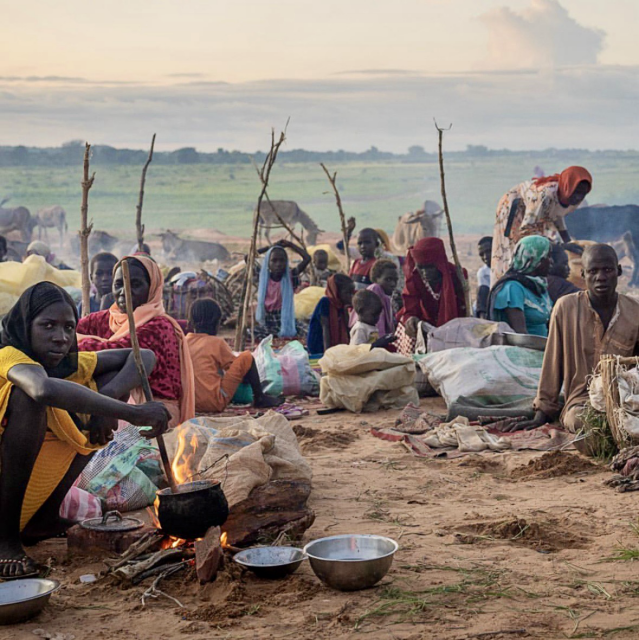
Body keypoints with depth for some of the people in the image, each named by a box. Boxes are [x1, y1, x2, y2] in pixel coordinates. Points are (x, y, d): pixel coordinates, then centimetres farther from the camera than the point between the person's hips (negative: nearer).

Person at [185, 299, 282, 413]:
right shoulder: (216, 342, -6)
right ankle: (259, 398, 14)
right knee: (247, 357, 2)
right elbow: (236, 366, 2)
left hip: (192, 405, 7)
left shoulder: (185, 341, 10)